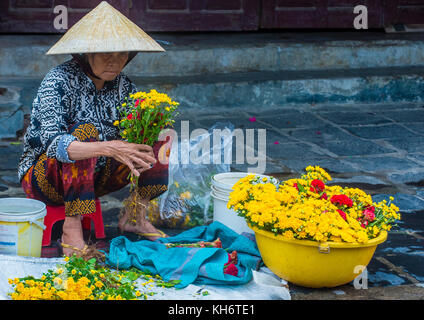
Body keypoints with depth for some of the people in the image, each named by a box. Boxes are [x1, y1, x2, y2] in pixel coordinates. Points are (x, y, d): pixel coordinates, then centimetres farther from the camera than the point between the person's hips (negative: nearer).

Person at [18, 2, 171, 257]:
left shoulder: (122, 85, -2)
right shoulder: (59, 81, -21)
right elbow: (53, 143, -33)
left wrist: (160, 135, -27)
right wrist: (108, 148, -47)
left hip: (94, 176, 6)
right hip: (44, 178, -6)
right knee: (85, 130, -34)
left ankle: (134, 217, 0)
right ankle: (71, 229, -29)